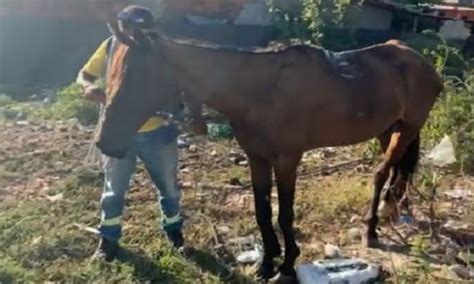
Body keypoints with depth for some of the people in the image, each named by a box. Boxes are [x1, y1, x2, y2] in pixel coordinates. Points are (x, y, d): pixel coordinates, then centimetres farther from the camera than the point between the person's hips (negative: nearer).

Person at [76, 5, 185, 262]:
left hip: (157, 132, -1)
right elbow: (84, 75, -2)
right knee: (113, 188, 12)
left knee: (168, 186, 15)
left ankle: (173, 229, 38)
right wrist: (90, 87, -25)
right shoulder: (111, 46, -9)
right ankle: (109, 236, 32)